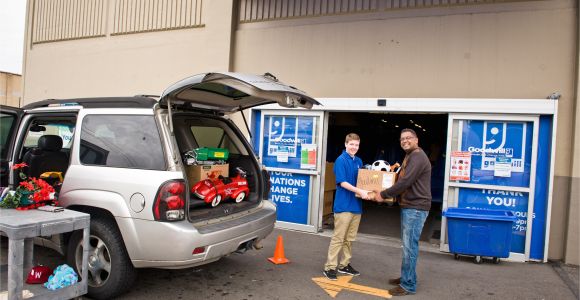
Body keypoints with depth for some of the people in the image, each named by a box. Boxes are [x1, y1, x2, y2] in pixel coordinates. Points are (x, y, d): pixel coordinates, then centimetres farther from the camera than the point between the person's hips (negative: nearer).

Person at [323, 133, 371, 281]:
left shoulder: (359, 161, 10)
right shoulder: (341, 160, -11)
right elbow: (342, 182, -17)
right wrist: (360, 191, -24)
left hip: (356, 205, 7)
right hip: (343, 205, -7)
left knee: (350, 238, 15)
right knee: (338, 238, -3)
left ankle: (344, 264, 27)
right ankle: (330, 267, 6)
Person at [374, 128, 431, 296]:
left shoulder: (417, 157, -15)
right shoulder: (410, 157, 20)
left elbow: (405, 182, -23)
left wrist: (383, 195, -16)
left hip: (415, 208, -11)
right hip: (408, 206, 11)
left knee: (410, 246, -7)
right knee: (408, 244, 16)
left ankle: (408, 285, 0)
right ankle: (406, 277, 26)